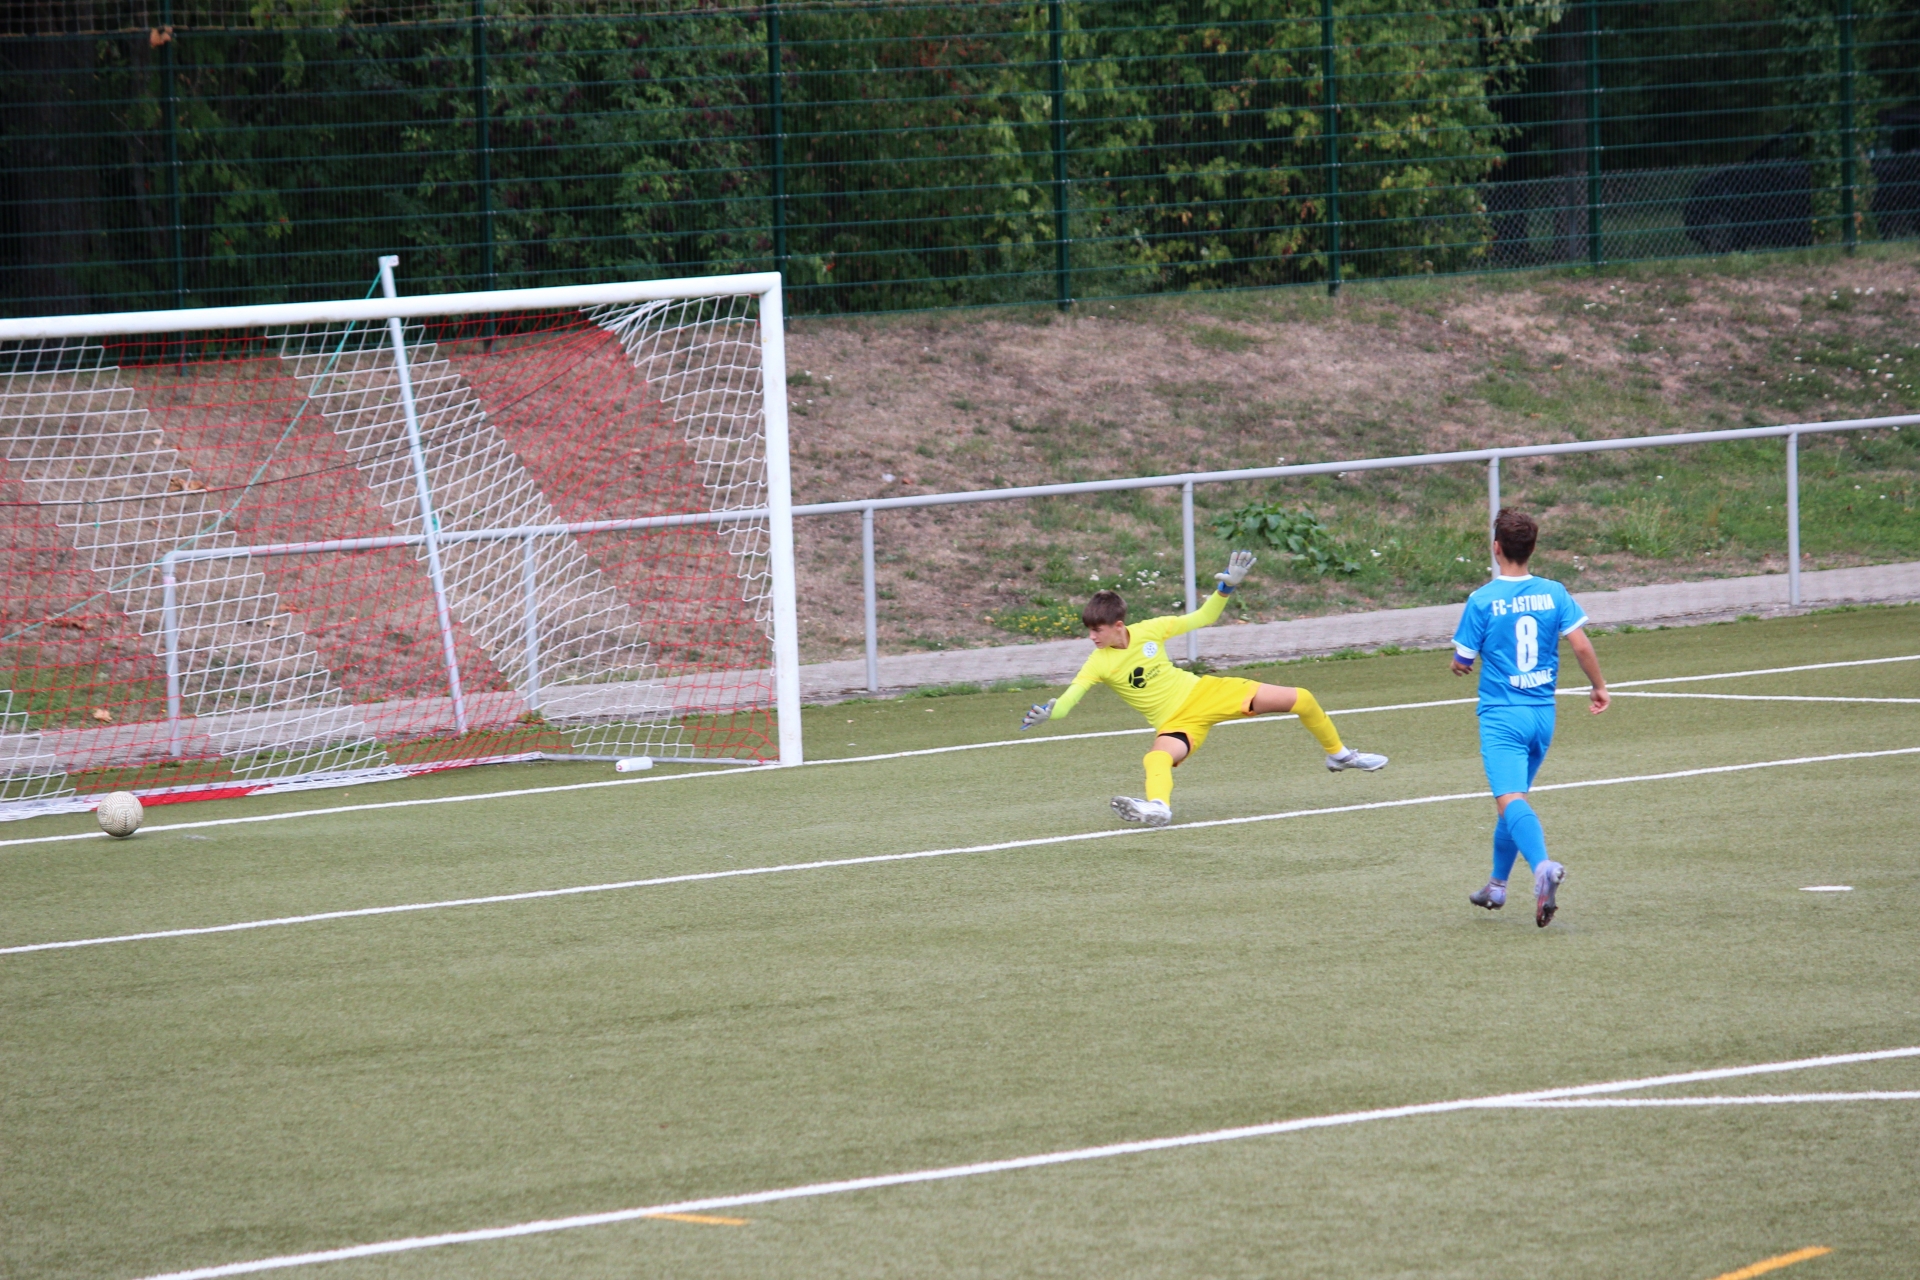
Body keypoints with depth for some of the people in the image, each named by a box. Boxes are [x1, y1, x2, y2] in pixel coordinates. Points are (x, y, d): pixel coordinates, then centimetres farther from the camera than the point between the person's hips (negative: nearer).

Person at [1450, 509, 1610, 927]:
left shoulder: (1482, 601, -8)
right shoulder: (1553, 593, 1)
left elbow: (1462, 663, -2)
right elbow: (1580, 645, -5)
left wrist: (1462, 664, 22)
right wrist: (1599, 687, 10)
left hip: (1501, 715, -5)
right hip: (1543, 713, 5)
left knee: (1510, 800, -18)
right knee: (1514, 797, 22)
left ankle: (1543, 866, -45)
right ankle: (1497, 886, 33)